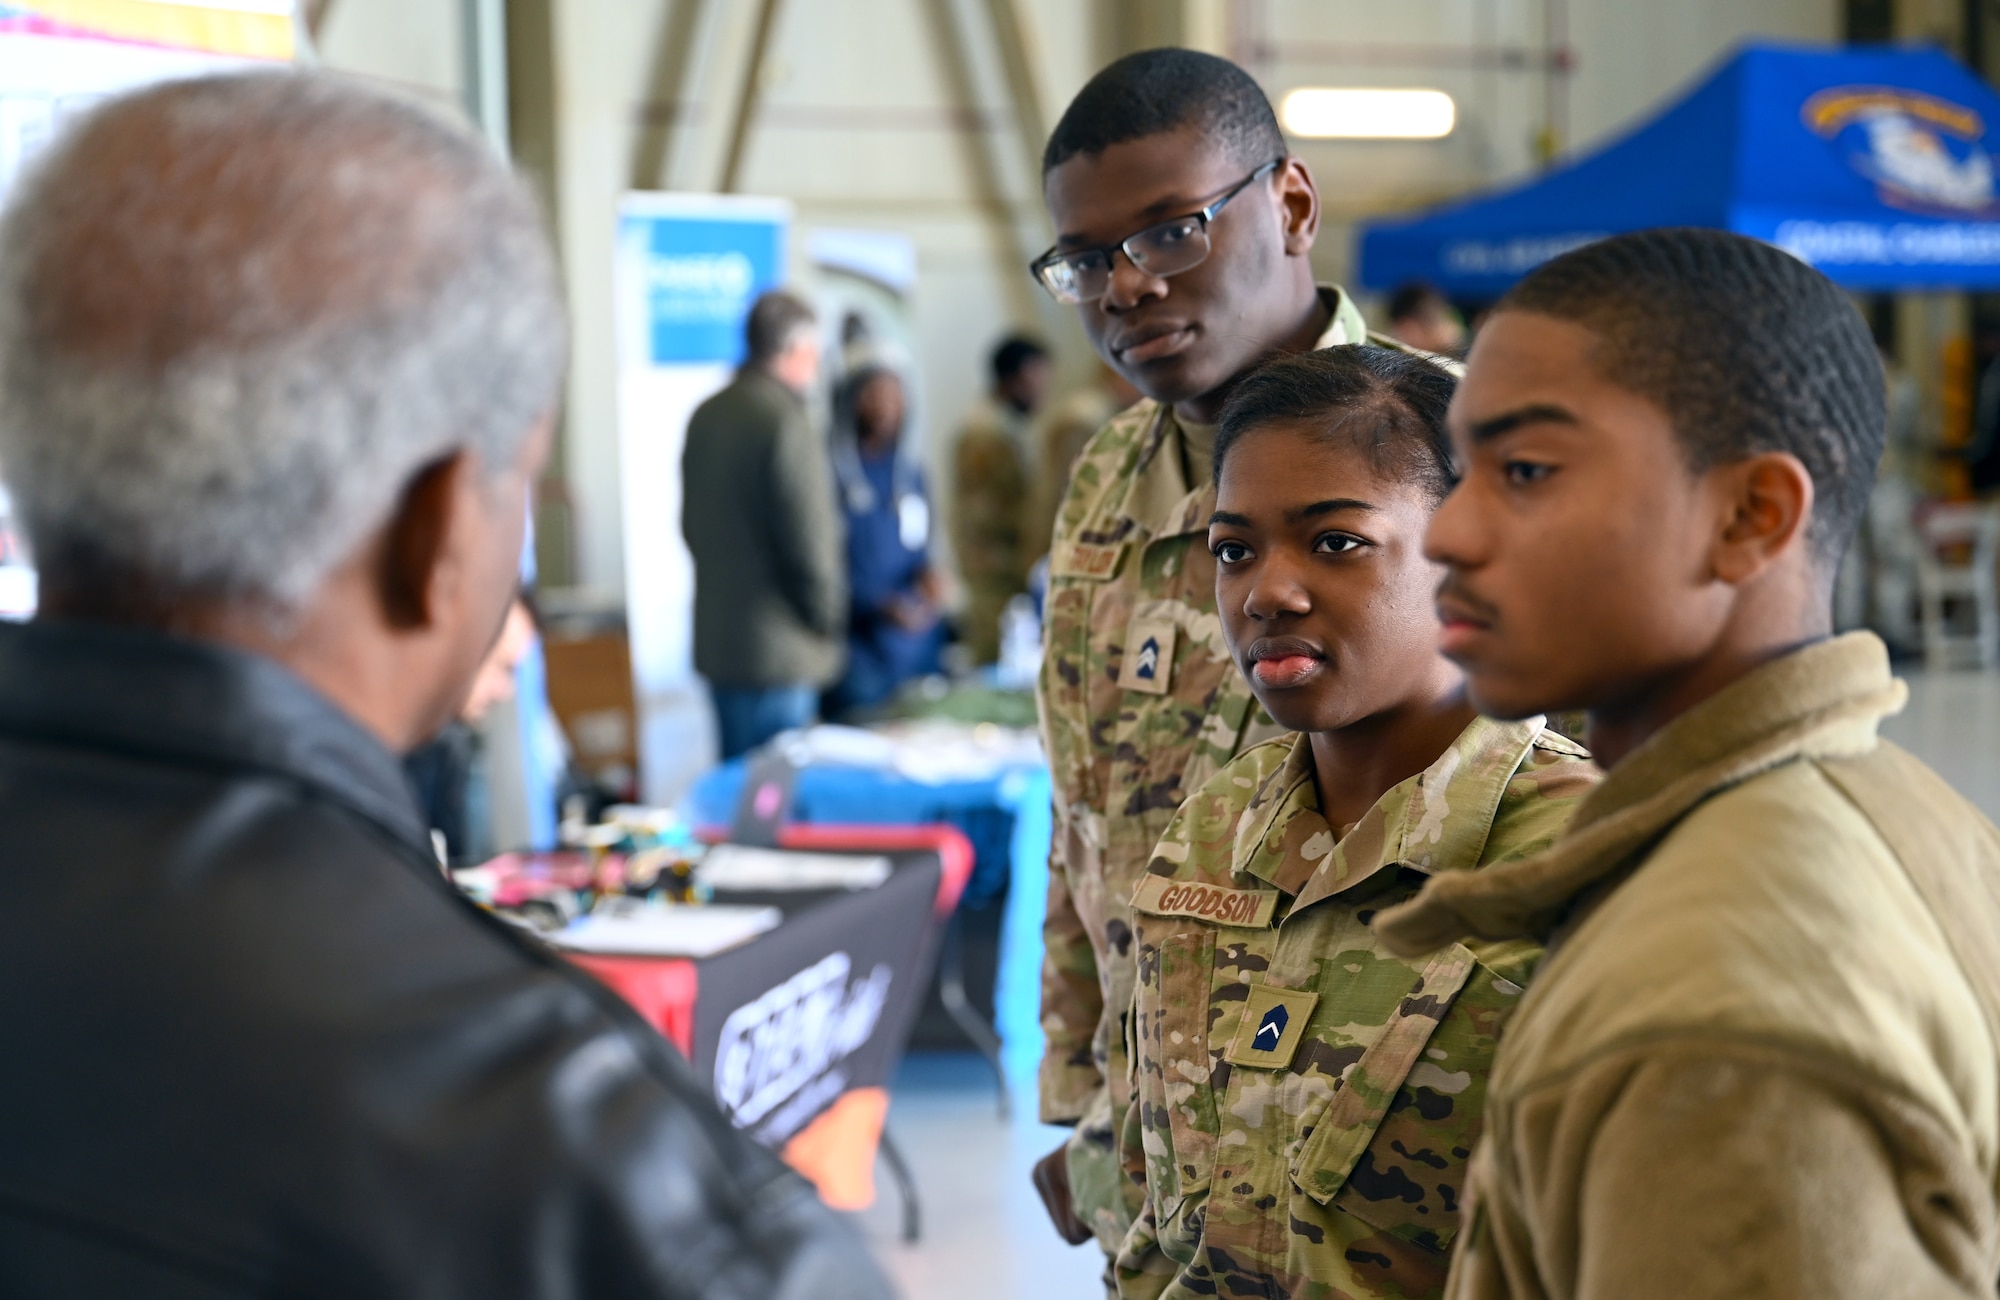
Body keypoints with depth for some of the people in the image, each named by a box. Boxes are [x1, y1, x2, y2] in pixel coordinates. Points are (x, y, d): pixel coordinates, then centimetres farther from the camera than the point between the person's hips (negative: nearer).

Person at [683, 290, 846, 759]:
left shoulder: (705, 417, 9)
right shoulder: (785, 421, -17)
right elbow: (809, 541, -17)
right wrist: (828, 620, -3)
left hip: (715, 640, 8)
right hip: (777, 650, -8)